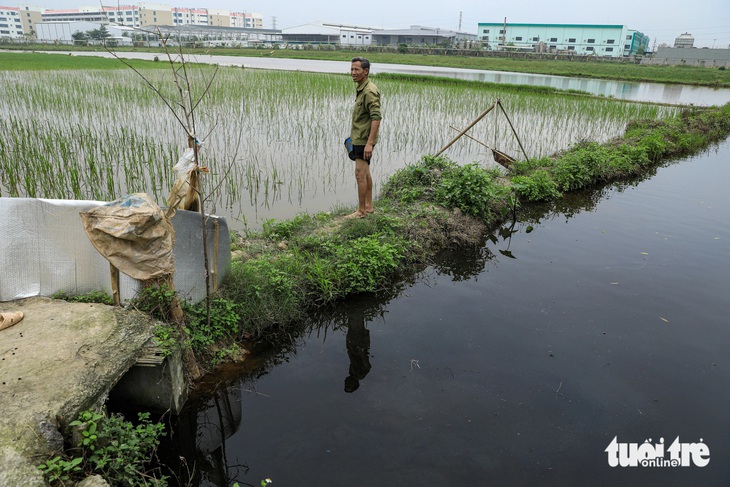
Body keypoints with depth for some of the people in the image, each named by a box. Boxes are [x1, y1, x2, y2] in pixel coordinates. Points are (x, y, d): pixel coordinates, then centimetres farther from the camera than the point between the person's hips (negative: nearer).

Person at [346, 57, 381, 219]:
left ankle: (361, 211, 3)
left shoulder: (369, 91, -20)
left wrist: (369, 143, -29)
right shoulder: (361, 89, 12)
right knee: (365, 172, 15)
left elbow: (376, 118, -26)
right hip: (359, 138, 10)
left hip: (364, 140, -10)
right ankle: (369, 206, 25)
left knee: (360, 174, -6)